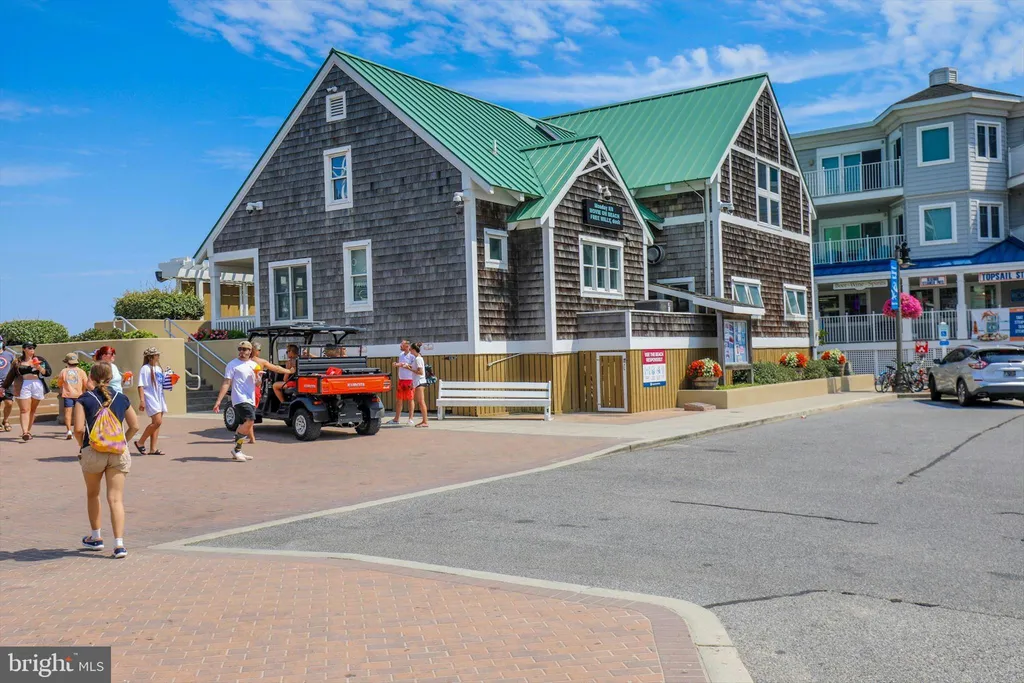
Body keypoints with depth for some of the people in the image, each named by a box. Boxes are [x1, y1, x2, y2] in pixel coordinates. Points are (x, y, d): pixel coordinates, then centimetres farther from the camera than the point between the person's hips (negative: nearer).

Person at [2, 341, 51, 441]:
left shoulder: (40, 360, 13)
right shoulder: (18, 362, 11)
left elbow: (49, 372, 7)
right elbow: (10, 376, 18)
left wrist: (39, 368, -10)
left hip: (37, 386, 1)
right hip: (23, 387, -1)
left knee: (33, 410, 4)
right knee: (24, 410, -10)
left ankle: (29, 431, 13)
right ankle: (24, 432, -19)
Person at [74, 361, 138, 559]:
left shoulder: (84, 399, -1)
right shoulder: (121, 398, 7)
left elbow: (79, 428, -10)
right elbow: (134, 426, 8)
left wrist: (81, 445, 8)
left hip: (93, 452, -1)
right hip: (119, 453, 1)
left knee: (92, 494, 21)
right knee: (116, 499, 0)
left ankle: (95, 537, 32)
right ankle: (119, 543, -10)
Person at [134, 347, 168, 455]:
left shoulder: (159, 368, 16)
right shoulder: (145, 369, -8)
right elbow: (141, 386, -12)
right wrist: (142, 400, -19)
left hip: (159, 398, 8)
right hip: (150, 398, -8)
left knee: (157, 423, 6)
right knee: (157, 422, -16)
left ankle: (153, 449, 10)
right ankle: (140, 443, -1)